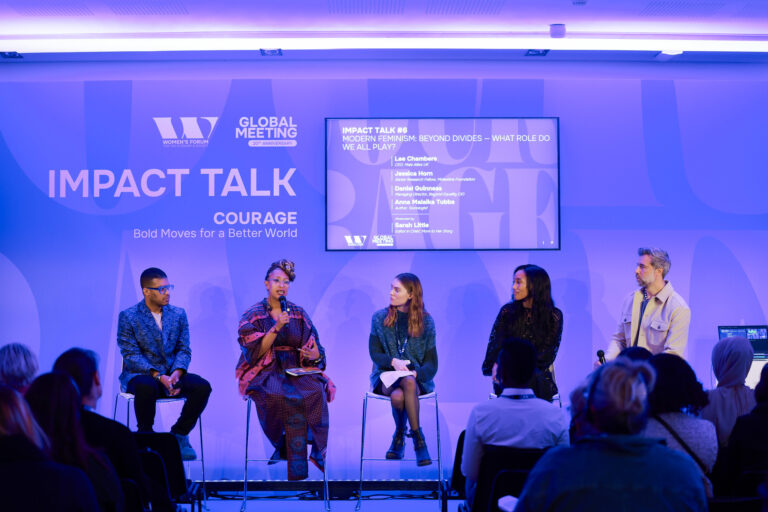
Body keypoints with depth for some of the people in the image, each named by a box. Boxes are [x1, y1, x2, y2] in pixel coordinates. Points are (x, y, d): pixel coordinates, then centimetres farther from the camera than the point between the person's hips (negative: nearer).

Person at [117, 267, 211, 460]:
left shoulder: (178, 314, 9)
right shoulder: (128, 317, -3)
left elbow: (183, 349, 6)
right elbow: (131, 355, -10)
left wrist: (176, 373, -16)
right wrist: (158, 376, -23)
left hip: (171, 374, 4)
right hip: (140, 375, -4)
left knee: (202, 386, -24)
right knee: (146, 388, -40)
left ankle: (179, 435, -5)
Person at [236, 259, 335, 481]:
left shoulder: (298, 314, 15)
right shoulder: (252, 315, 6)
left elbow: (314, 350, 12)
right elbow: (254, 352, -5)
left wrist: (315, 355, -12)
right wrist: (276, 328, -15)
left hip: (297, 371, 3)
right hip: (265, 372, -3)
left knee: (316, 391, -31)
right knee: (288, 397, -35)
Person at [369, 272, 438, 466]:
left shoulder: (426, 321, 4)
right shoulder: (379, 318, 6)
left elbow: (431, 363, 2)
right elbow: (374, 353, 1)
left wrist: (416, 373, -20)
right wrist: (393, 361, -20)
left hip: (416, 377, 0)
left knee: (409, 382, -37)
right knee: (397, 395, -35)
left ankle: (399, 437, -20)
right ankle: (417, 437, -12)